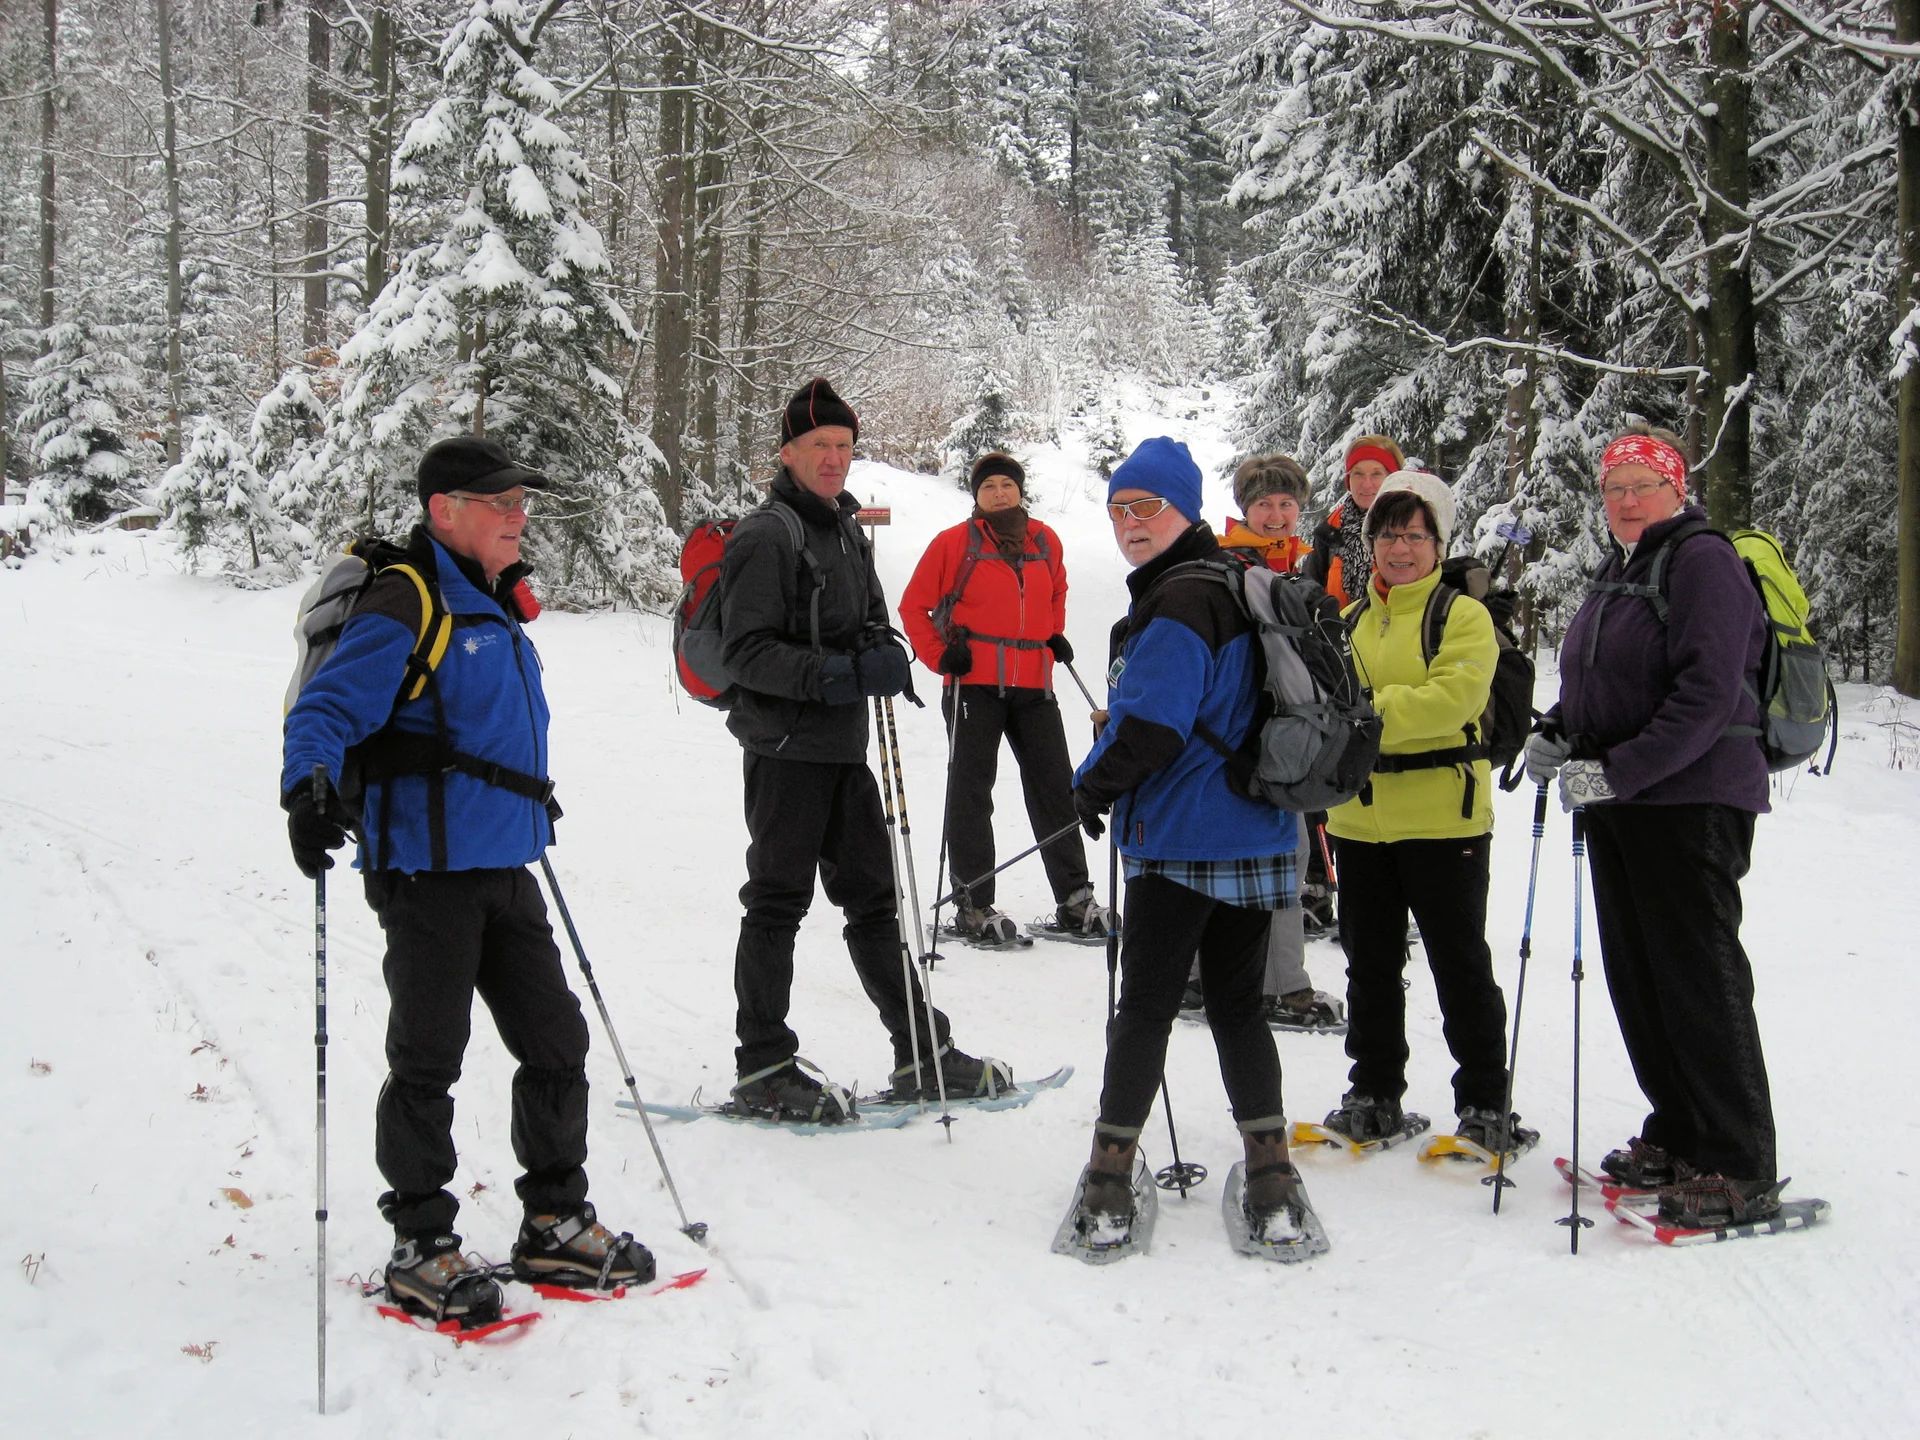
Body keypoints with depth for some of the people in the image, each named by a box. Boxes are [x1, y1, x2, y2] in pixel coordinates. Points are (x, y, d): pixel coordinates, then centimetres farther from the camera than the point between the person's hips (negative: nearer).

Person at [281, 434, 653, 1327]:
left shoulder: (496, 607, 16)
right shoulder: (405, 605, -12)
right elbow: (328, 708, -20)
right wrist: (310, 789, -36)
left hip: (502, 867, 9)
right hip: (426, 867, -9)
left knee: (555, 1041, 11)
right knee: (427, 1061, 1)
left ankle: (555, 1227, 25)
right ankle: (420, 1249, 15)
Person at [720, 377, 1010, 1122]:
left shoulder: (846, 530, 15)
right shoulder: (767, 536, -12)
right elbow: (746, 651, -18)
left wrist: (885, 653, 0)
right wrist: (836, 675, -27)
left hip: (843, 747, 8)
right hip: (785, 746, -8)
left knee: (873, 896, 13)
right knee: (777, 902, -2)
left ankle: (922, 1054, 21)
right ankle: (762, 1068, 9)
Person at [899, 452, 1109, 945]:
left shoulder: (1045, 541, 9)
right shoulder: (954, 543, -3)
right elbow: (913, 606, 2)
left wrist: (1055, 635, 13)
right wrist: (939, 656, -8)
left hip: (1034, 684, 4)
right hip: (975, 683, -4)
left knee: (1055, 787, 7)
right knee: (971, 790, 1)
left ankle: (1074, 898, 15)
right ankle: (973, 905, 7)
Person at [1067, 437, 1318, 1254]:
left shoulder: (1178, 603, -16)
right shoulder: (1234, 584, 15)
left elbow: (1150, 726, -22)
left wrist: (1094, 784, -6)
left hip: (1183, 841, -9)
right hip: (1256, 837, 9)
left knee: (1146, 1007, 1)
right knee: (1238, 1006, 12)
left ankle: (1111, 1174, 7)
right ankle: (1271, 1177, 12)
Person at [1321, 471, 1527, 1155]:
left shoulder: (1463, 615, -5)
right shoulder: (1352, 619, 13)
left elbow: (1454, 696, -20)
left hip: (1442, 818, -6)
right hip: (1360, 820, 6)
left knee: (1460, 965, 4)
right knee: (1369, 965, 14)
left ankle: (1485, 1104, 16)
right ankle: (1374, 1096, 27)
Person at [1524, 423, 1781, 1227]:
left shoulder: (1703, 560, -11)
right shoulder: (1619, 570, 17)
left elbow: (1707, 696, -21)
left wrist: (1618, 771, -25)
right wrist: (1558, 734, 6)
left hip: (1692, 802, -9)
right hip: (1620, 804, 9)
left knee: (1700, 978, -6)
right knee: (1636, 978, 13)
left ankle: (1739, 1168, 1)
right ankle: (1677, 1136, 26)